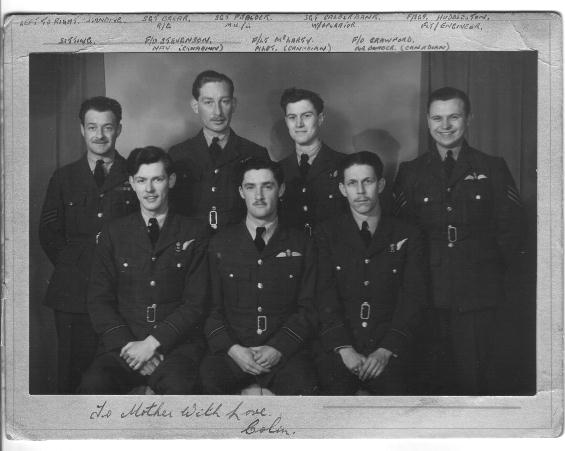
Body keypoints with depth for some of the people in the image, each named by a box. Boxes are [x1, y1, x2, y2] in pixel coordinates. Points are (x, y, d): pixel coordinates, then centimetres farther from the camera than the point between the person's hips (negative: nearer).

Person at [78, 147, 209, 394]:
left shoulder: (195, 233, 7)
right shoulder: (114, 232, 13)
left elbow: (195, 304, 1)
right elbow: (99, 300, 8)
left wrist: (152, 343, -11)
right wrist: (127, 344, -8)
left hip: (177, 344, -2)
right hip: (122, 345, 2)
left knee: (177, 386, -35)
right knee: (93, 384, -29)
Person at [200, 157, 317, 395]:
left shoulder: (300, 245, 11)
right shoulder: (220, 244, 12)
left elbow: (307, 310, 7)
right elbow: (212, 309, 9)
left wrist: (277, 349, -10)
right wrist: (233, 349, -9)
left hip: (284, 352, -1)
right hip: (231, 351, 1)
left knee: (301, 385, -33)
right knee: (208, 376, -32)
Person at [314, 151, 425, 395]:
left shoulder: (406, 236, 12)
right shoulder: (327, 234, 11)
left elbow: (412, 299, 4)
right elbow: (325, 298, 2)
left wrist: (385, 350, -10)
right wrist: (345, 349, -12)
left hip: (388, 351, 1)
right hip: (337, 349, 0)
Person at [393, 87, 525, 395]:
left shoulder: (492, 169, 6)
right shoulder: (410, 173, 9)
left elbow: (510, 231, 6)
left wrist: (490, 270, 0)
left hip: (478, 297, -1)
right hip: (426, 295, 1)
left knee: (473, 378, 1)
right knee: (432, 378, 4)